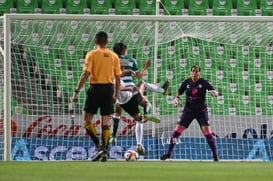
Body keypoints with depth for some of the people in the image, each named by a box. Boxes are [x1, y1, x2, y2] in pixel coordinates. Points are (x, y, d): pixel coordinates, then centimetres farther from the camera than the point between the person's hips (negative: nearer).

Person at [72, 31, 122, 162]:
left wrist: (76, 92, -7)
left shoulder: (92, 54, -3)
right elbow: (118, 78, 8)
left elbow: (85, 74, -11)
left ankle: (99, 146, -11)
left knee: (87, 120, 5)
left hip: (96, 88, -4)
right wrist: (115, 95, 18)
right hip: (109, 89, 4)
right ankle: (104, 153, 3)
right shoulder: (114, 56, 9)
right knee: (106, 123, 7)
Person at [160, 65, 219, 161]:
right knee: (177, 130, -5)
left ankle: (215, 156, -3)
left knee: (208, 132, -13)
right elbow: (179, 93, 9)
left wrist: (214, 93, -39)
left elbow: (215, 92, -15)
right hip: (188, 110, 2)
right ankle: (168, 153, 8)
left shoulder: (204, 82, -8)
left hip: (201, 110, -2)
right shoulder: (186, 83, -2)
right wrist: (176, 99, -12)